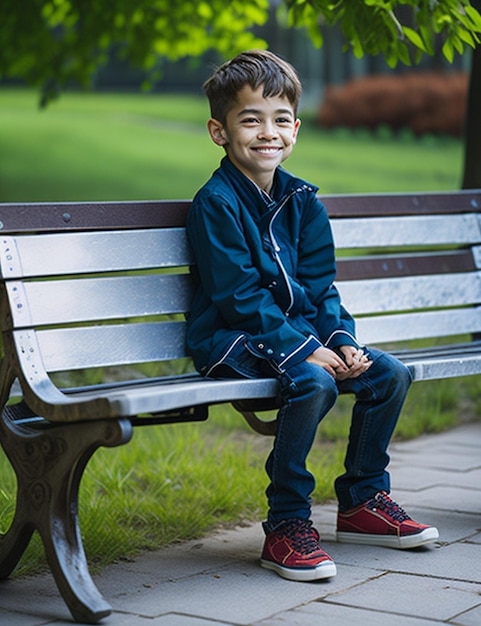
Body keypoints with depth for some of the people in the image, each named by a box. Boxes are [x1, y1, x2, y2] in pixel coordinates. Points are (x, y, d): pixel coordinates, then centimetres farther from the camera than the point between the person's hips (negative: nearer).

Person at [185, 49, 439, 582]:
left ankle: (364, 501, 13)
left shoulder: (302, 202, 10)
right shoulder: (215, 202, -12)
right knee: (314, 383, -33)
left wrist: (343, 341, -6)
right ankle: (285, 527, -20)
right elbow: (238, 297, -17)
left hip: (300, 332, 8)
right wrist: (304, 350, -21)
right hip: (234, 340, -8)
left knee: (390, 374, -4)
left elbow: (320, 285, 11)